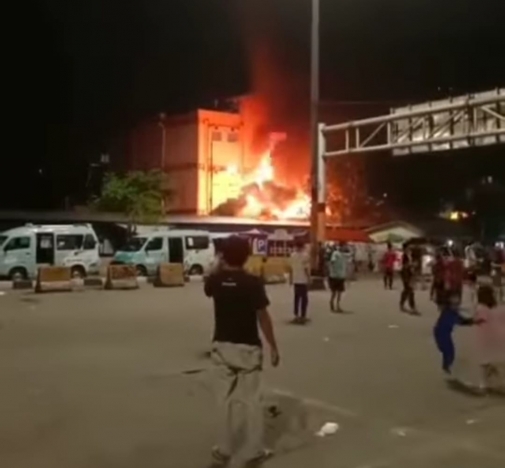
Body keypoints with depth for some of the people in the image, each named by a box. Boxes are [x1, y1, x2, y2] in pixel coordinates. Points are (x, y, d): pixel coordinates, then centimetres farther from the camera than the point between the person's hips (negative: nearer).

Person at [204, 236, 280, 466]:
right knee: (252, 400, 10)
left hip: (222, 346, 3)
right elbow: (263, 317, -12)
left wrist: (220, 267, 17)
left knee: (225, 400, 14)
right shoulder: (253, 282, -15)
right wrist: (273, 347, -4)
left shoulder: (215, 281, -5)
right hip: (248, 347, -3)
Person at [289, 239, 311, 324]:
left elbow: (290, 268, 5)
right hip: (303, 280, -5)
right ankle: (302, 316, 0)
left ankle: (296, 316, 16)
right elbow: (306, 268, -15)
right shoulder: (305, 255, -12)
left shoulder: (292, 255, 3)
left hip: (295, 280, 5)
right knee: (304, 298, 2)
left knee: (297, 297, 14)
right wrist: (309, 278, -5)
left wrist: (290, 278, 15)